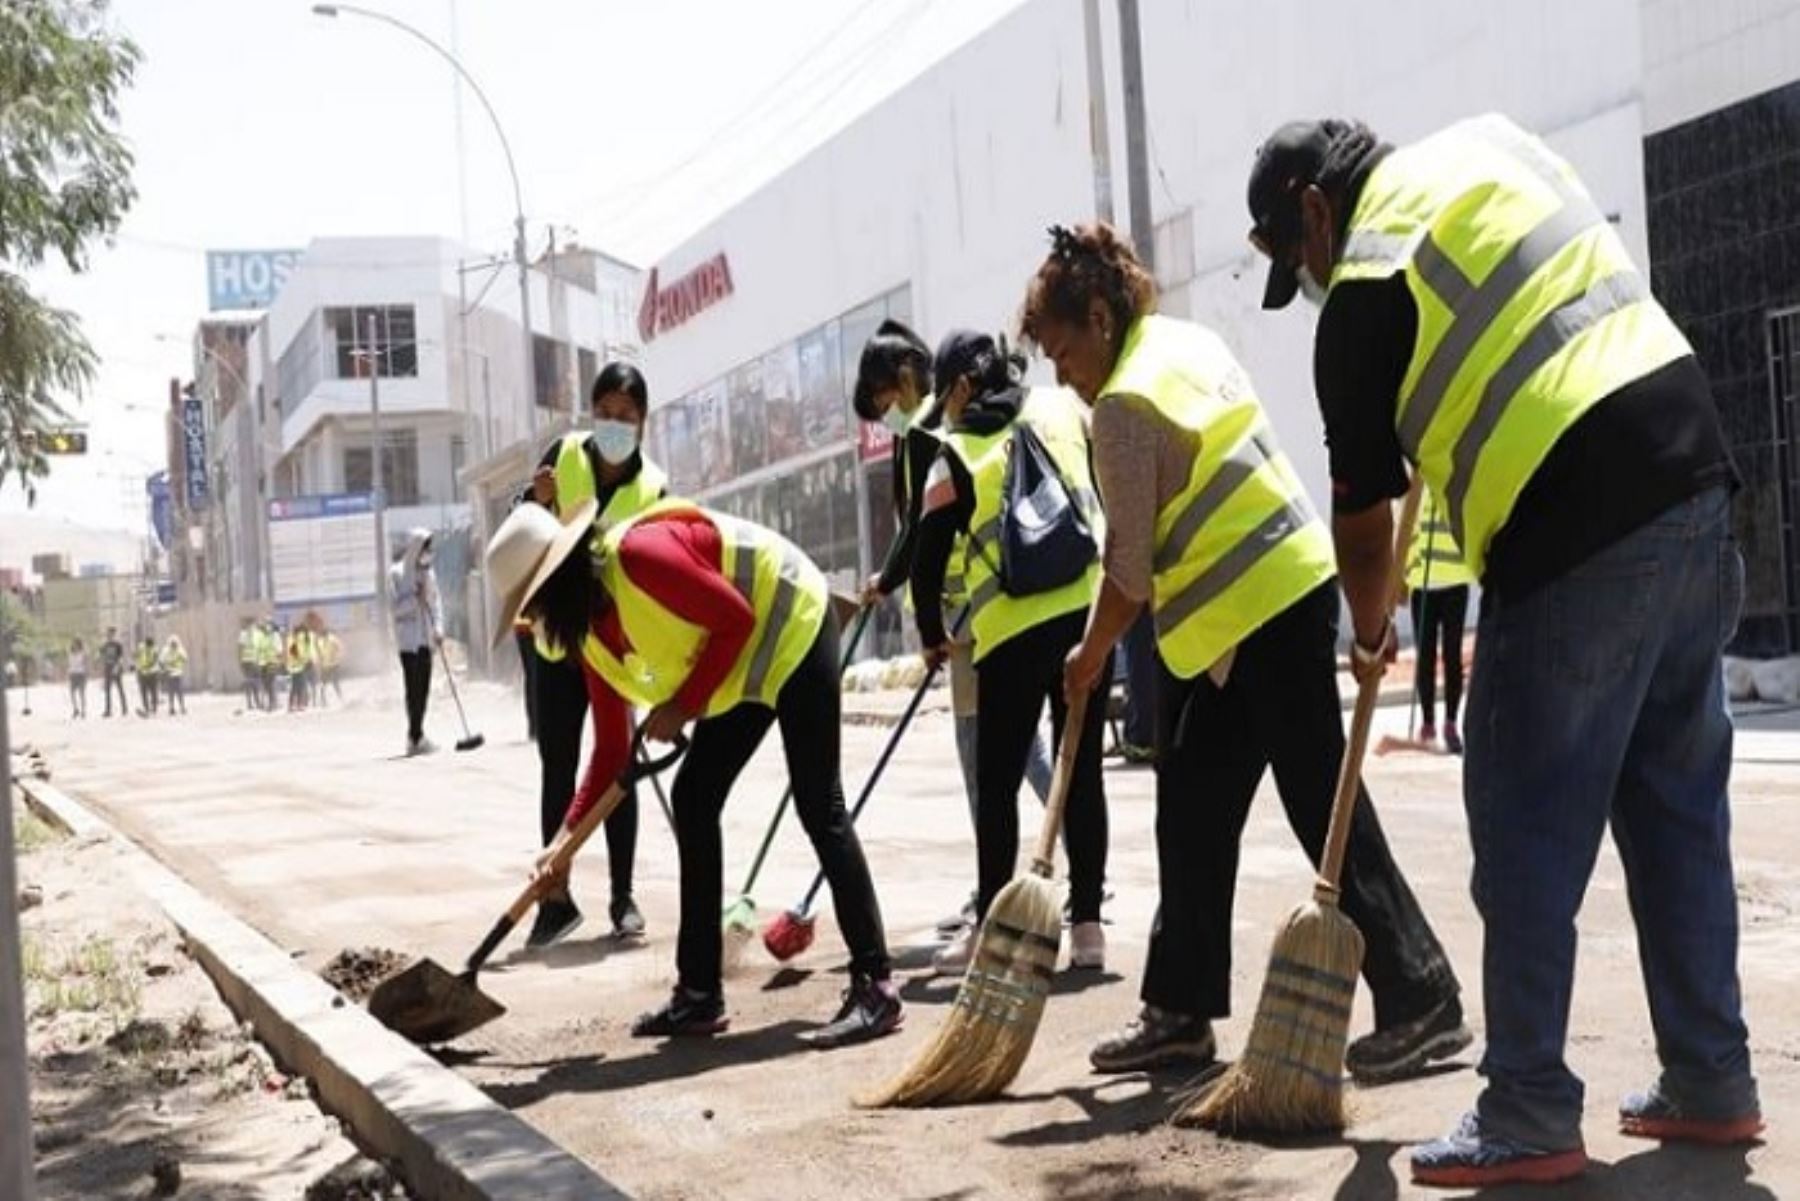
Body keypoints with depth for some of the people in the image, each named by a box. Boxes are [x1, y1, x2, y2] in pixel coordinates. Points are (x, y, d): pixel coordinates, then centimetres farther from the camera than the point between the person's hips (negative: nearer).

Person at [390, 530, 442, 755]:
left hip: (426, 637, 6)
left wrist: (438, 627, 0)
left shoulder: (428, 571, 12)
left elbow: (436, 601, 13)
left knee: (424, 688, 5)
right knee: (414, 688, -9)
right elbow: (396, 607, -8)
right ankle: (416, 737, -9)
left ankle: (415, 736, 14)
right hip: (408, 638, -6)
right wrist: (415, 597, -20)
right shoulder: (396, 573, -5)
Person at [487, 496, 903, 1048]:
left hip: (793, 629, -10)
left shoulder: (638, 554, -26)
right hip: (738, 670, 10)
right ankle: (700, 992, 11)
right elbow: (612, 746, 5)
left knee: (819, 807, -14)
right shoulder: (591, 632, 1)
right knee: (692, 800, 5)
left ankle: (875, 988, -12)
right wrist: (567, 835, -1)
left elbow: (736, 619, -23)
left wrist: (685, 705, -19)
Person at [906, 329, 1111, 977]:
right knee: (1082, 770, 10)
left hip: (1011, 629, -3)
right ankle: (1087, 923, 11)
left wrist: (932, 636, 19)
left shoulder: (956, 454, 1)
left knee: (997, 782, 7)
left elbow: (927, 559, 4)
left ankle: (989, 927, 9)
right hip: (1089, 610, 3)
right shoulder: (1062, 407, 8)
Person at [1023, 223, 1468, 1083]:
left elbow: (1130, 570, -13)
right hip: (1283, 584, 10)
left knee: (1324, 810, -4)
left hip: (1262, 612, -10)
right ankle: (1179, 1009, 21)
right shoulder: (1188, 342, 11)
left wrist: (1091, 655, 2)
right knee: (1193, 817, 13)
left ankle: (1420, 1002, 4)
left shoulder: (1126, 405, -16)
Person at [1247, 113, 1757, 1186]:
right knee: (1680, 814, 15)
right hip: (1695, 495, 8)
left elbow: (1363, 516, 4)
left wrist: (1369, 630, 21)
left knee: (1528, 836, 0)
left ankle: (1530, 1116, 5)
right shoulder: (1494, 151, 17)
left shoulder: (1368, 288, -4)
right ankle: (1711, 1080, 22)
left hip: (1578, 544, -8)